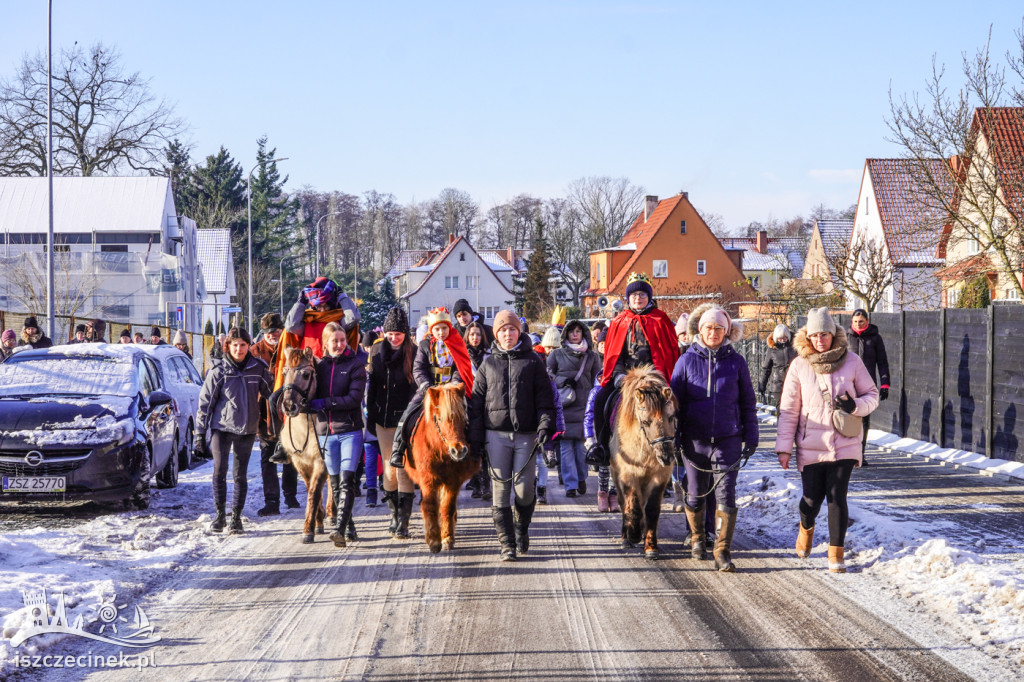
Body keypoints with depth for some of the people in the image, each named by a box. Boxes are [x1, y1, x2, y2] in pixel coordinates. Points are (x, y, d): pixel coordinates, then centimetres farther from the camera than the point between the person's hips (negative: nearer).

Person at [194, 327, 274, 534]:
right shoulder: (218, 371, -3)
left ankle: (236, 517, 11)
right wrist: (200, 433, 0)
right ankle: (219, 515, 2)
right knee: (219, 471, -8)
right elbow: (205, 402, 1)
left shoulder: (259, 369, 1)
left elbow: (270, 395, 14)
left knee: (240, 475, 4)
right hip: (221, 427, -1)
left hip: (247, 429, 1)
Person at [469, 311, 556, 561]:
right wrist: (475, 439, 3)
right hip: (496, 434, 1)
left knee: (524, 489, -4)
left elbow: (544, 397, 4)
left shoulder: (533, 361, 7)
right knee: (501, 489, -2)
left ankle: (522, 529, 25)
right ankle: (507, 543, 3)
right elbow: (476, 402, 10)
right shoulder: (488, 364, 11)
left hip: (526, 434, -1)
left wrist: (545, 426, -10)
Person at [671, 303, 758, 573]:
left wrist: (751, 436, 6)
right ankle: (697, 539, 35)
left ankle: (723, 551, -5)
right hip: (695, 439, 1)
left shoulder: (736, 361, 3)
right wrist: (671, 437, 3)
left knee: (726, 495, -7)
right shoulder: (687, 361, 3)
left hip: (728, 439, -1)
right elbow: (675, 400, 7)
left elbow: (748, 402, 9)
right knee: (696, 494, 13)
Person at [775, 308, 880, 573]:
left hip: (844, 444, 0)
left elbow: (872, 395, 7)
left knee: (837, 498, -7)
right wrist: (784, 447, 0)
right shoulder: (799, 366, -1)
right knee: (811, 499, 3)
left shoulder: (852, 362, -2)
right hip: (810, 446, 1)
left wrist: (856, 406, -15)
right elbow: (788, 410, 3)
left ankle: (836, 555, 4)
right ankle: (806, 527, 38)